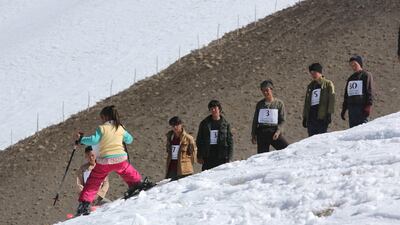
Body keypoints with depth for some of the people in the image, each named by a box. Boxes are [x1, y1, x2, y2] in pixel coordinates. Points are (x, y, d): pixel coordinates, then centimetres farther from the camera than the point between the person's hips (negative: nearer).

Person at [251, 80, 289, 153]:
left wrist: (278, 131, -13)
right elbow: (255, 120, 17)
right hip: (262, 133, 2)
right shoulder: (260, 104, 13)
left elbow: (282, 120, 3)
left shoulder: (279, 103, 6)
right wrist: (253, 135, 12)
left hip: (274, 132, -2)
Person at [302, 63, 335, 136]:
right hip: (311, 116, 5)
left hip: (322, 116, -5)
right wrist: (305, 117, 17)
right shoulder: (310, 86, 20)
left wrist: (329, 114, -12)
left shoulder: (328, 84, 4)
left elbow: (331, 100, -3)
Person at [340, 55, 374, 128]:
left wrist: (369, 105, -17)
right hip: (351, 107, 7)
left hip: (362, 107, -7)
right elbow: (346, 95, 25)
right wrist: (344, 109, 18)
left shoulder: (366, 75, 2)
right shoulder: (350, 78, 23)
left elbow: (370, 92, -7)